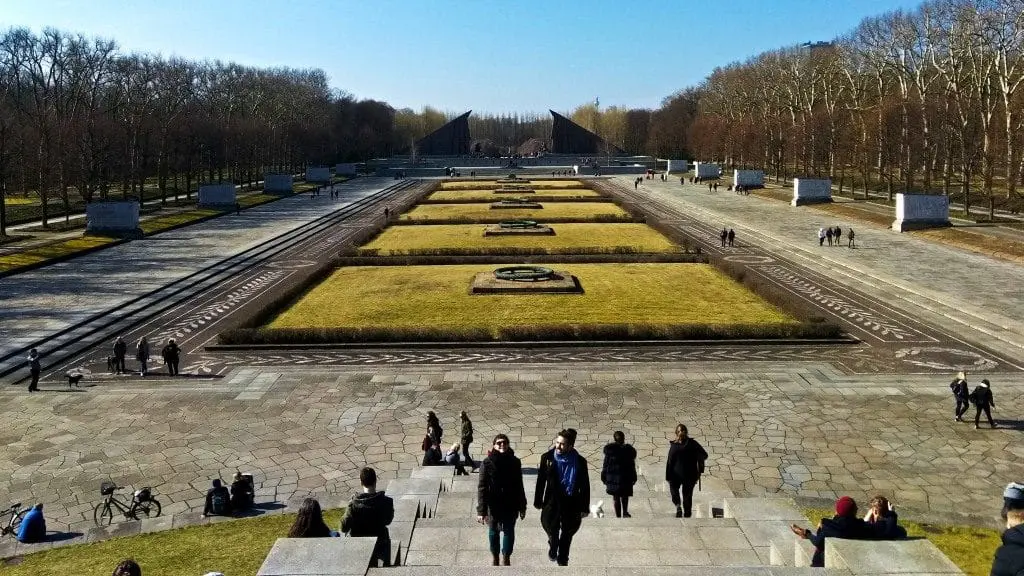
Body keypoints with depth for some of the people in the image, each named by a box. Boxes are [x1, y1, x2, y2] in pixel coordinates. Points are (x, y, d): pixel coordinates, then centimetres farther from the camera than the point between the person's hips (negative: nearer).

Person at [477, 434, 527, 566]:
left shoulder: (515, 462, -6)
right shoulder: (487, 463, -14)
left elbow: (519, 486, 3)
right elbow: (482, 487, -14)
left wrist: (522, 506, 6)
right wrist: (481, 510, -19)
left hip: (510, 505, 1)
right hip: (493, 505, -1)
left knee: (509, 531, 8)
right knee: (493, 531, 15)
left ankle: (506, 557, 26)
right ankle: (494, 556, 36)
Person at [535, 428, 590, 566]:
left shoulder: (580, 461, -8)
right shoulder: (547, 457, -8)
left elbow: (585, 486, -2)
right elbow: (541, 480, -1)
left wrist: (585, 508, -2)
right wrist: (538, 501, 0)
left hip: (571, 503, 0)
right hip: (552, 502, 0)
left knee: (567, 534, 13)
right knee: (551, 529, 1)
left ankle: (562, 560, 33)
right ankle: (553, 549, 35)